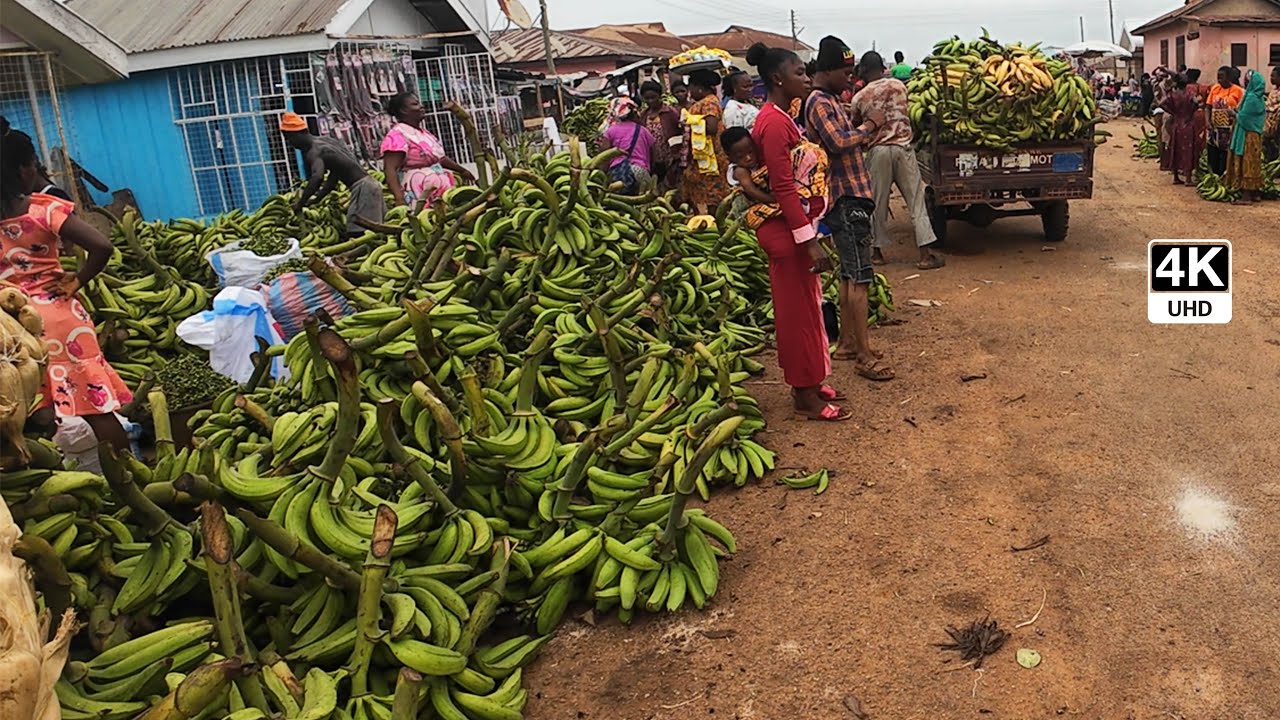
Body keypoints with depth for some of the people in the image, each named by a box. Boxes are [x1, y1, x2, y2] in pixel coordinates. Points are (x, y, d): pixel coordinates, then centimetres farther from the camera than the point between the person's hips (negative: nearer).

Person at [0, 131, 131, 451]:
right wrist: (78, 280, -7)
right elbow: (102, 247, -21)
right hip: (57, 313, -3)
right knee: (94, 401, 3)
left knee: (39, 413, 12)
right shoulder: (44, 208, -10)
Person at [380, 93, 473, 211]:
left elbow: (440, 157, 30)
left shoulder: (422, 133, 17)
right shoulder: (397, 135, -10)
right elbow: (390, 169, -19)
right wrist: (399, 199, -31)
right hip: (420, 196, -9)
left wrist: (462, 170, 33)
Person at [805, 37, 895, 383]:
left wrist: (860, 120, 3)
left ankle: (847, 342, 24)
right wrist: (870, 124, -13)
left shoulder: (831, 101, 17)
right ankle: (864, 356, -7)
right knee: (859, 276, -10)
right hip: (845, 199, -10)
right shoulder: (819, 103, -14)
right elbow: (839, 143, -26)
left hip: (852, 196, 10)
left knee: (849, 273, 15)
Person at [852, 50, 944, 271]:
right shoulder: (899, 86, 5)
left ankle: (878, 251, 16)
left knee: (878, 203, 10)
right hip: (903, 147, 1)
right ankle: (925, 254, -2)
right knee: (916, 201, 1)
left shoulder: (859, 98, -1)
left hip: (877, 151, -1)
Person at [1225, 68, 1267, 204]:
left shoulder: (1251, 98, -17)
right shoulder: (1260, 98, 11)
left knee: (1246, 163, -6)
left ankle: (1247, 195, -6)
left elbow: (1243, 117, -16)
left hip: (1247, 135, -9)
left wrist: (1235, 113, 2)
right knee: (1254, 163, 13)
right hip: (1256, 134, 9)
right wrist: (1238, 113, 10)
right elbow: (1252, 115, 14)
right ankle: (1256, 192, 16)